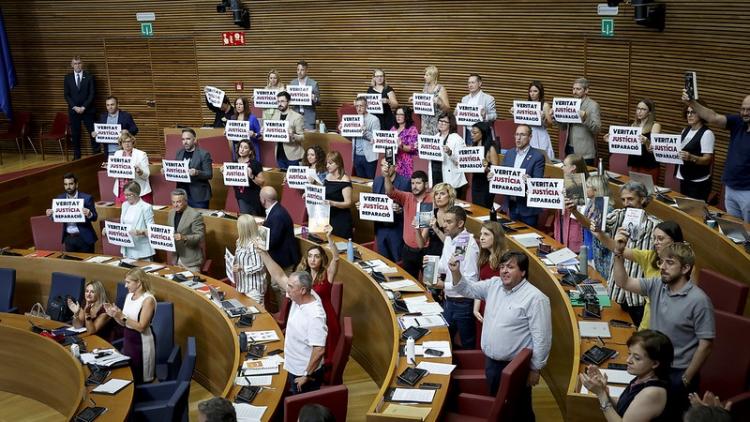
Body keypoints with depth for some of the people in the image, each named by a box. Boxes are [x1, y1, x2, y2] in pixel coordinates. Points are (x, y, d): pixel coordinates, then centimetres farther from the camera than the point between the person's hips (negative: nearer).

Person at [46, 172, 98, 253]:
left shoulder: (87, 198, -8)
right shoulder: (60, 198, 4)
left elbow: (94, 217, -8)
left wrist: (89, 214, -30)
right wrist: (50, 214, -12)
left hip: (84, 238, -3)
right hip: (68, 238, 4)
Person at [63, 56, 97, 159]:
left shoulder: (89, 76, 2)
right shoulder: (68, 77, 7)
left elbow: (92, 94, -3)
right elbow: (66, 95, 5)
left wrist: (84, 107, -11)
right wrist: (75, 107, -8)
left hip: (87, 110, -2)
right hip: (73, 110, 2)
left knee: (93, 132, -5)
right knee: (75, 134, 3)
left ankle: (97, 154, 0)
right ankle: (77, 156, 10)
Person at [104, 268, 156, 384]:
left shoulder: (148, 300, -18)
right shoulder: (129, 296, 6)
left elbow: (141, 327, -21)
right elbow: (125, 323, 10)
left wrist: (122, 316, -25)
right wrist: (114, 315, -7)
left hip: (141, 342, -8)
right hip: (127, 339, 8)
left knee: (139, 380, 3)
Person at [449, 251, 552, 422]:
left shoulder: (535, 298, -19)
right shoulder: (493, 284, 2)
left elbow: (542, 337, -17)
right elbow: (468, 290, 11)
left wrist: (535, 369, -14)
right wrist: (456, 272, -8)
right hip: (490, 361, 6)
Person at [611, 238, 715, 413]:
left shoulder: (699, 301, -22)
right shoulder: (657, 285, -5)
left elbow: (705, 345, -18)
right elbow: (623, 282, -3)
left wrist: (686, 380, -13)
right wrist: (619, 252, -19)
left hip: (678, 373, -5)